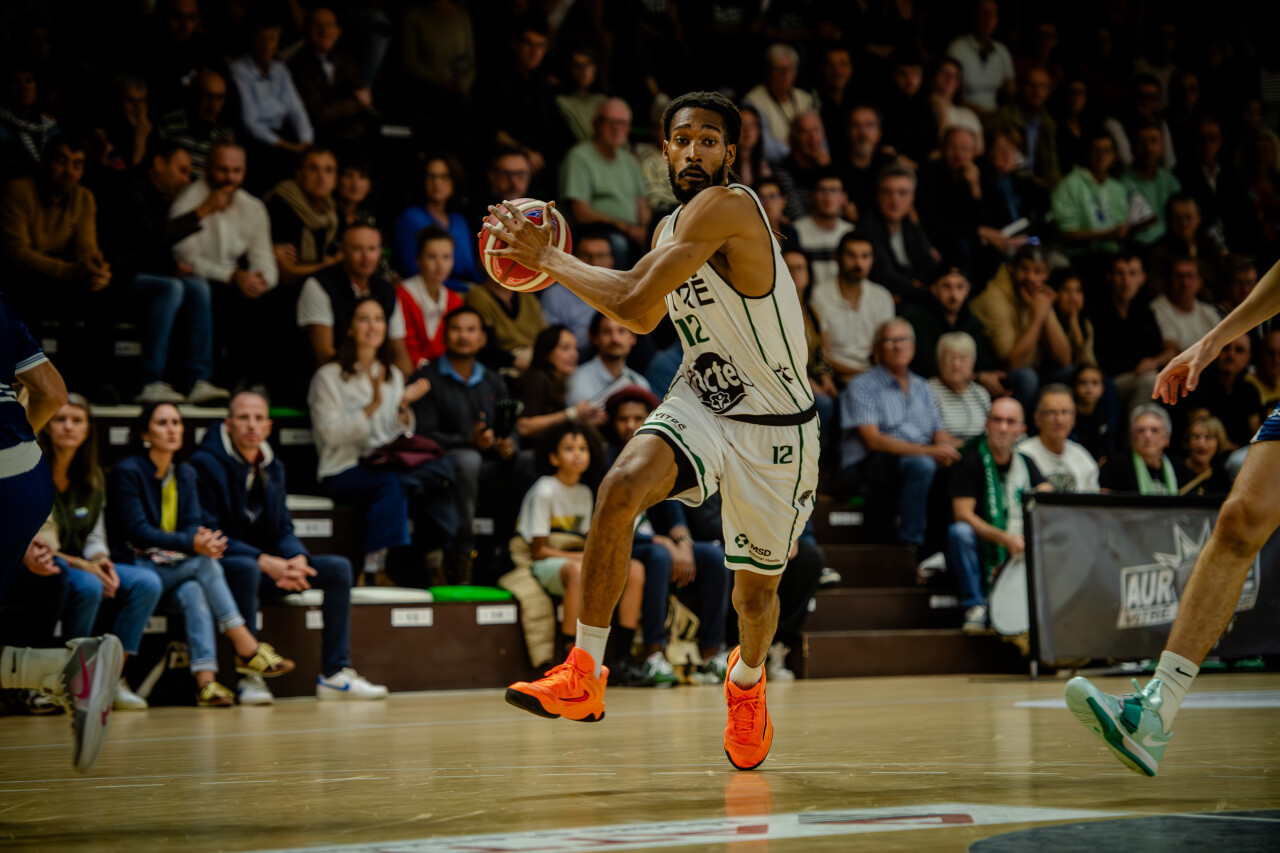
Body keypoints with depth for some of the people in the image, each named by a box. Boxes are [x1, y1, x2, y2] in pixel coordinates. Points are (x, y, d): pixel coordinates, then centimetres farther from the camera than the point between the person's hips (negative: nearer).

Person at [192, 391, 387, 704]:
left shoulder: (273, 467, 13)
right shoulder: (205, 464, -11)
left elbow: (283, 530, 11)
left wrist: (298, 559, -14)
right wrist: (264, 562, -26)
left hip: (267, 568, 7)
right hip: (221, 569, -7)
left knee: (338, 567, -8)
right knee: (246, 568, -41)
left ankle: (335, 673, -10)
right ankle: (249, 677, -35)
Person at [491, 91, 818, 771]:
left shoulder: (726, 206, -21)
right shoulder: (672, 228, 5)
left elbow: (636, 304, -26)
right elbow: (640, 315, 20)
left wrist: (547, 258, -15)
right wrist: (548, 259, 10)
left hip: (775, 425, -5)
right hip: (700, 400, 6)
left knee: (755, 591, 8)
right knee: (622, 485, -26)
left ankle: (746, 678, 46)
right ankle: (583, 675, -21)